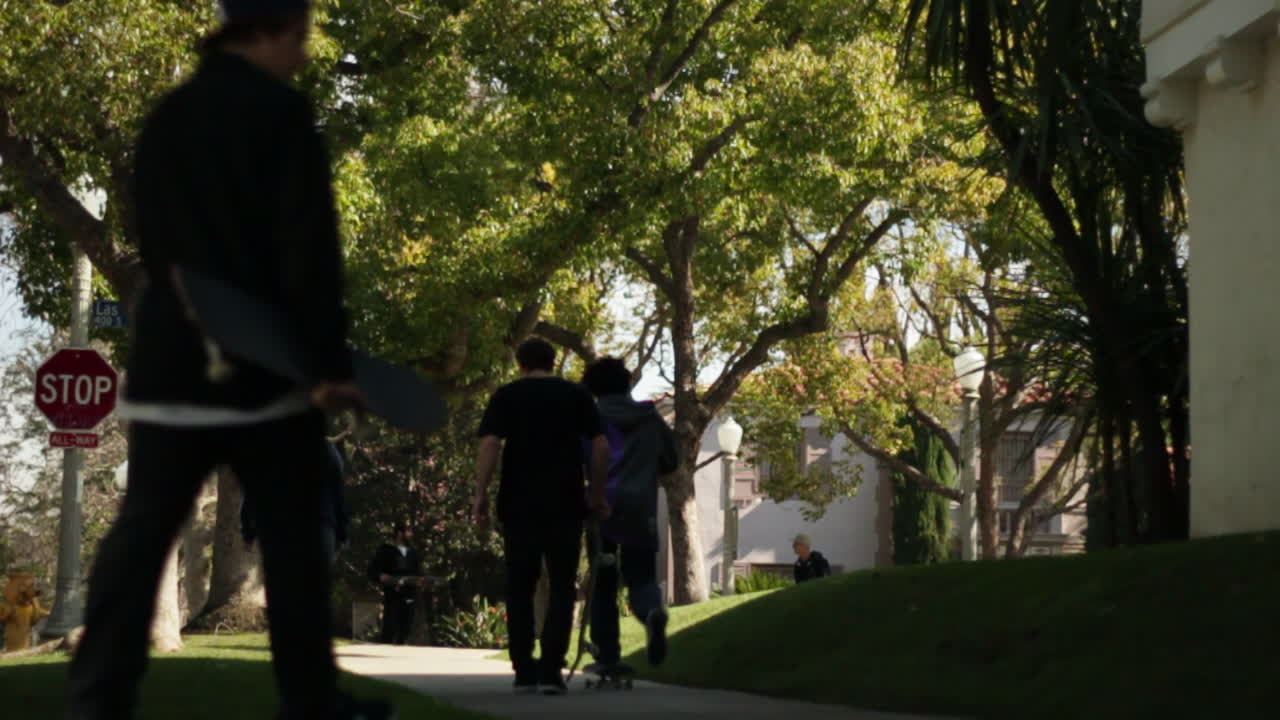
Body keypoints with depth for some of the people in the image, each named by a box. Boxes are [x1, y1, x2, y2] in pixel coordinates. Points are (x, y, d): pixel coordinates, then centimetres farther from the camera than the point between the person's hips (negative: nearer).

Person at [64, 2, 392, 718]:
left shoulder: (164, 118, 14)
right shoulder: (280, 110, -7)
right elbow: (309, 246, -14)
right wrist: (330, 359, -15)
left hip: (169, 358, 6)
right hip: (263, 362, -5)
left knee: (142, 532, 3)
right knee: (291, 536, 4)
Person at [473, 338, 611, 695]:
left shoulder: (506, 396, 5)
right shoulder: (576, 394, 8)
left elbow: (490, 444, -7)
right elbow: (601, 446, 1)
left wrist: (480, 496, -7)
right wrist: (598, 495, 10)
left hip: (518, 504, 0)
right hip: (565, 504, 0)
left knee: (520, 588, 9)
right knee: (561, 587, 4)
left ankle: (524, 671, 7)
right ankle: (551, 670, -7)